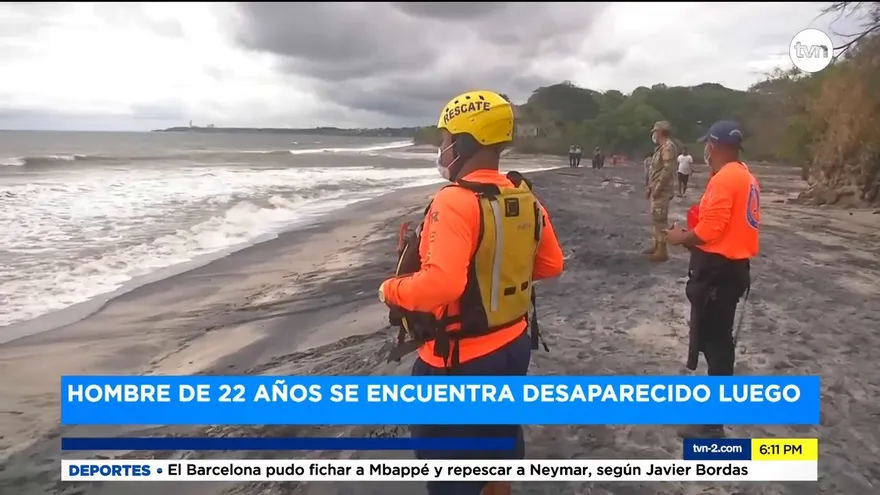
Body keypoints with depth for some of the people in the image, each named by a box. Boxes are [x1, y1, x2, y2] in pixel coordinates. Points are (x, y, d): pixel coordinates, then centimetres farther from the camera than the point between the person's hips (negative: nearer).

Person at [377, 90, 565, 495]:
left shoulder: (456, 202, -24)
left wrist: (390, 290, -16)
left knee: (448, 459, 11)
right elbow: (551, 265, 10)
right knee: (500, 437, 27)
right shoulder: (526, 199, 1)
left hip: (462, 359, -8)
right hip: (514, 345, 8)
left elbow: (440, 284, -34)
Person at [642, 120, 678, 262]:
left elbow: (668, 170, -24)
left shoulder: (668, 147, -15)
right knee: (656, 218, 16)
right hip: (656, 189, 11)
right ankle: (656, 245, 25)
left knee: (660, 219, -9)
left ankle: (662, 251, -7)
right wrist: (649, 187, 20)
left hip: (662, 190, -11)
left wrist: (657, 188, -22)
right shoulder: (661, 147, 18)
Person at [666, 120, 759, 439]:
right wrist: (693, 233, 13)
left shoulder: (723, 179, -19)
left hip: (717, 269, -10)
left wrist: (681, 238, -5)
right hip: (734, 265, 10)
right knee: (718, 337, 20)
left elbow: (710, 230, -23)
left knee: (713, 340, -3)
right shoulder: (746, 177, 13)